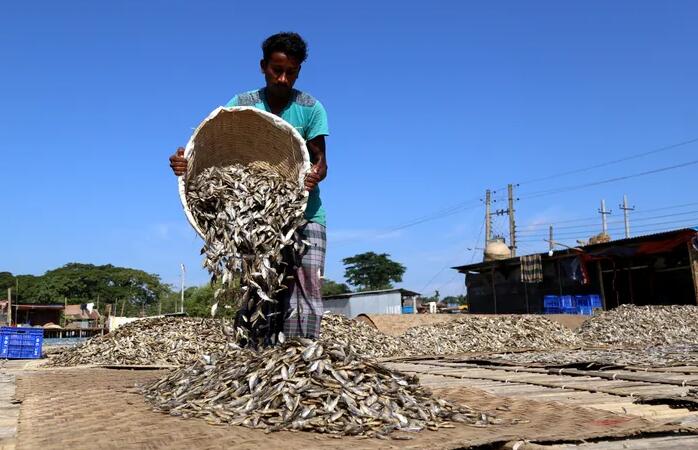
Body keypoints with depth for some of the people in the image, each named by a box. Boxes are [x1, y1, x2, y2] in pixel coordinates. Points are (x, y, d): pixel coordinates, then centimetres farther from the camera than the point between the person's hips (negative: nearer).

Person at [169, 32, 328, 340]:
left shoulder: (310, 108, -1)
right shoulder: (242, 104, 2)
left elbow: (320, 159, -6)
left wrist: (315, 175, -31)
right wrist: (185, 162, -26)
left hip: (305, 213, -1)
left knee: (306, 289, -7)